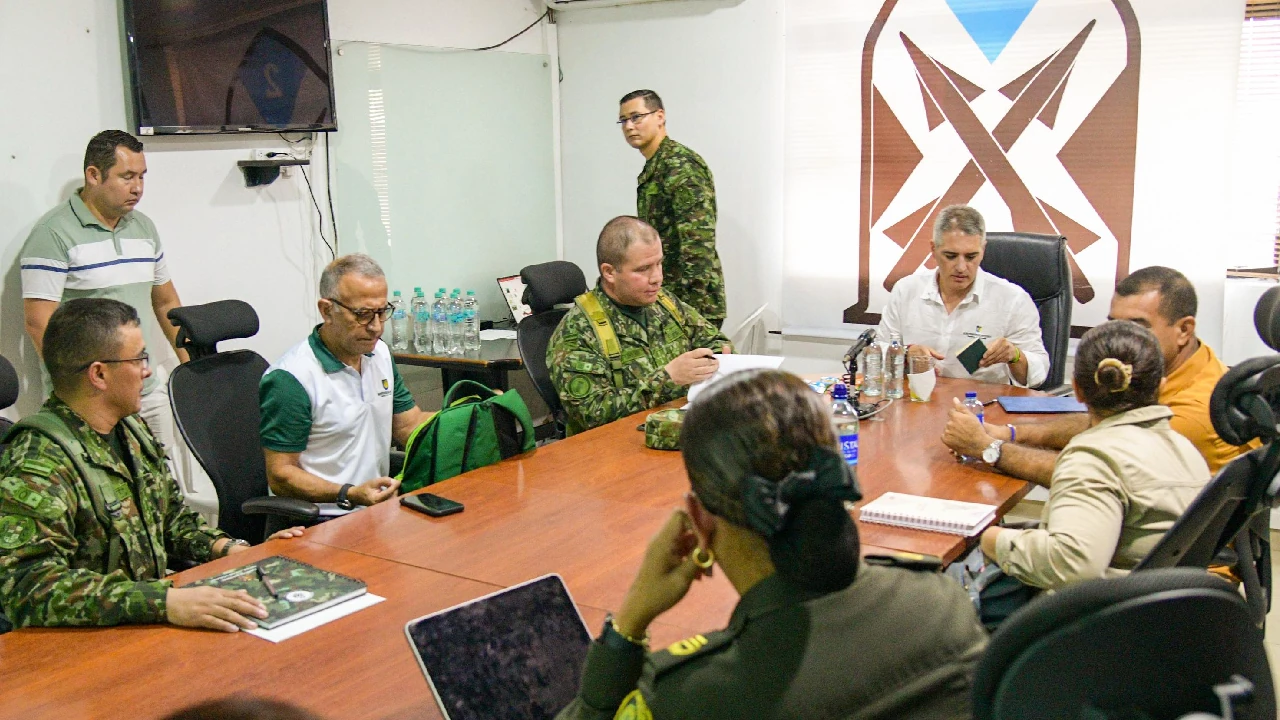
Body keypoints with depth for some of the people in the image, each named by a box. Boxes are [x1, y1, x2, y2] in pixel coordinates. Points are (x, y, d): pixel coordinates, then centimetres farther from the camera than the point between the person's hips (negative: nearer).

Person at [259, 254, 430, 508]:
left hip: (380, 503, 8)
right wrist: (350, 495, -25)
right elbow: (280, 476, -13)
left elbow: (410, 425, 17)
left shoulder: (380, 354, 12)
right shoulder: (290, 378, -14)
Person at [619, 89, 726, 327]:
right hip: (666, 298, 9)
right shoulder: (652, 169, 17)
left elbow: (700, 242, -21)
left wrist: (690, 307, -25)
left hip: (692, 302, -9)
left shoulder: (682, 165, -13)